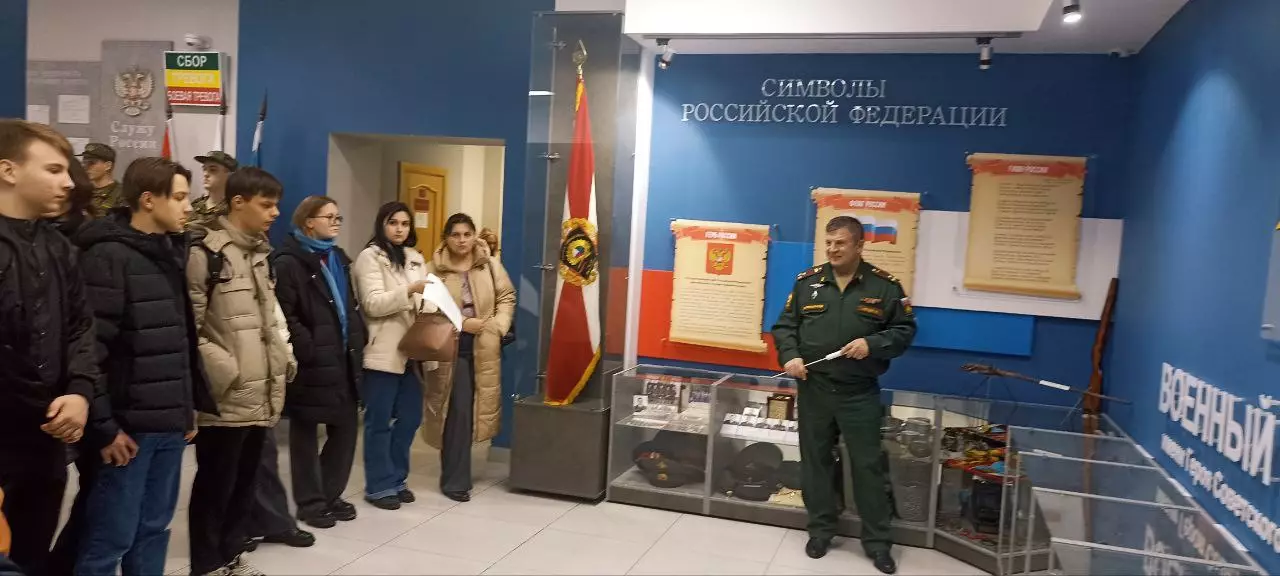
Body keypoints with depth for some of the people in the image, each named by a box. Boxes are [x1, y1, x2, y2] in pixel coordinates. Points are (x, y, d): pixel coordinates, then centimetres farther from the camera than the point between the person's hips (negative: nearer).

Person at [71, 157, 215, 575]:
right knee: (110, 539, 2)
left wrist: (189, 406, 15)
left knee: (153, 530, 15)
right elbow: (90, 346, -18)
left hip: (169, 423, 8)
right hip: (129, 426, -7)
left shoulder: (170, 252, 13)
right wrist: (102, 426, -17)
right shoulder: (109, 256, -13)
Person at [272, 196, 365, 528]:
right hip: (311, 364, -7)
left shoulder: (338, 258, 16)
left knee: (346, 428, 10)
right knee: (306, 434, 6)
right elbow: (284, 316, -16)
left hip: (342, 360, 7)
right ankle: (310, 503, 18)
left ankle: (330, 494, 25)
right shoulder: (289, 262, -10)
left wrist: (357, 341, 10)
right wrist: (310, 349, -17)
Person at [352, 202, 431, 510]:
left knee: (410, 417, 10)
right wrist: (409, 291, -28)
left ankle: (396, 479, 24)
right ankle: (380, 486, 11)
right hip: (383, 352, -6)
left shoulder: (416, 259, 17)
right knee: (379, 421, 1)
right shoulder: (370, 257, -3)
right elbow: (373, 304, -14)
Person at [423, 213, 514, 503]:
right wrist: (462, 323, -16)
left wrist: (499, 325, -5)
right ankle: (455, 479, 5)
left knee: (472, 409, 11)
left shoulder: (490, 266, 5)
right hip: (450, 348, -3)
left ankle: (456, 469, 31)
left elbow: (506, 297, 9)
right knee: (458, 411, -7)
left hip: (483, 348, 4)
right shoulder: (434, 269, -5)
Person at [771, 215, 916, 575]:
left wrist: (873, 344, -17)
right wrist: (790, 356, -11)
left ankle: (877, 541, 17)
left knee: (868, 465, 4)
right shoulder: (807, 282, 4)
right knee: (816, 460, 11)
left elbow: (905, 330, 1)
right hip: (813, 390, 2)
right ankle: (821, 529, 27)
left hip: (860, 394, -2)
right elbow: (784, 325, 6)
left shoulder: (885, 286, -2)